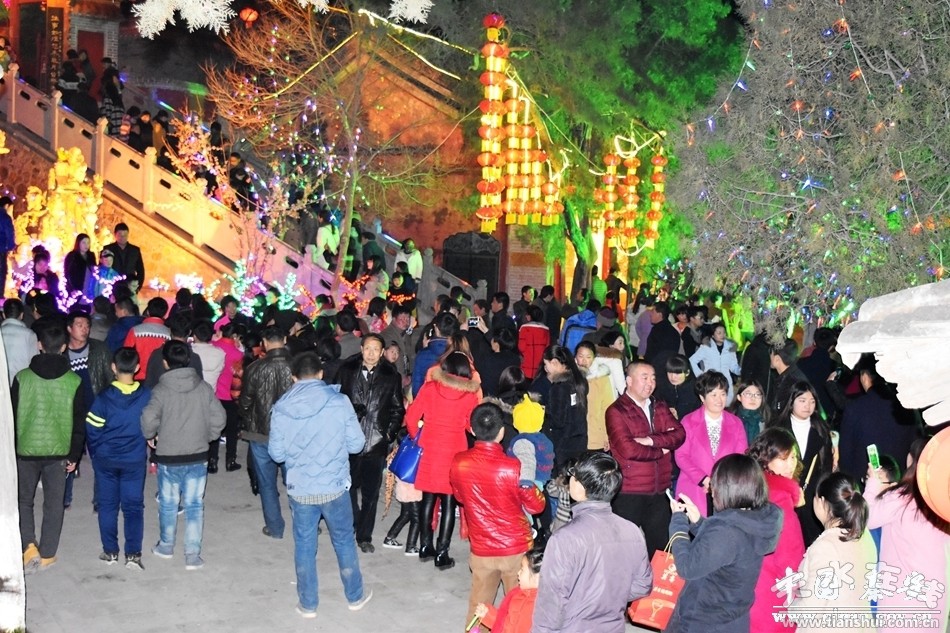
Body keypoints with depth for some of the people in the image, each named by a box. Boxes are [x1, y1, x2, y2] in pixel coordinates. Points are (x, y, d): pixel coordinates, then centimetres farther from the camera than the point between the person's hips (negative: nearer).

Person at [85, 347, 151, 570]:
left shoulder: (104, 398, -14)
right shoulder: (147, 397, -10)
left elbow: (92, 430, -8)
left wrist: (95, 454, 8)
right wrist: (151, 454, 15)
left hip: (105, 459, 0)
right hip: (135, 460, 0)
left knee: (107, 505, 13)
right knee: (133, 506, 7)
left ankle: (110, 551, 19)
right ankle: (133, 554, 2)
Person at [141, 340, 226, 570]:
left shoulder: (161, 390, -12)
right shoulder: (204, 388, -4)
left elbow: (149, 420, -21)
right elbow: (218, 418, -4)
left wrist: (150, 436, 0)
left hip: (168, 457, -1)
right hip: (198, 456, 2)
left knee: (168, 504, 16)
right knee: (194, 504, 7)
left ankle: (166, 546, 33)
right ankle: (193, 555, 6)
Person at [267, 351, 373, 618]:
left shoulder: (281, 408, -7)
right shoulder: (339, 402, -11)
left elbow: (276, 453, -1)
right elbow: (356, 444, -6)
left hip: (299, 489, 1)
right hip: (334, 487, -1)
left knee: (304, 545, 15)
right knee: (344, 541, 18)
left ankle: (308, 603, 26)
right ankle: (355, 596, 32)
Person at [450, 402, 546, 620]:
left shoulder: (458, 463, -11)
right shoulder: (513, 467, -21)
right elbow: (536, 506, -8)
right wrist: (529, 482, 7)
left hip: (481, 549, 3)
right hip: (517, 548, -3)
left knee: (479, 605, 18)